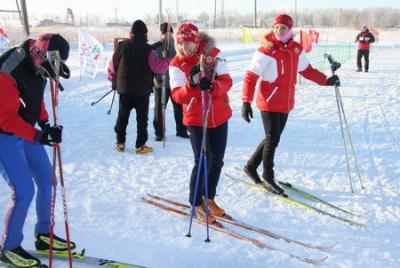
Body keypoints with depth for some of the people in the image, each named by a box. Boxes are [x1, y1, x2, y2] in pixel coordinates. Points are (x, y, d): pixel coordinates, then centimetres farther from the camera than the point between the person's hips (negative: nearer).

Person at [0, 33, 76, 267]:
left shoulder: (37, 66, -4)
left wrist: (45, 123, 5)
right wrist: (38, 136, -34)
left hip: (27, 132, 8)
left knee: (47, 181, 10)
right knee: (24, 191, -10)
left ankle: (44, 235, 27)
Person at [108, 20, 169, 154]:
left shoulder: (121, 46, -2)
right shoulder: (147, 50, -14)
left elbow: (112, 66, 4)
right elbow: (158, 67, -13)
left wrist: (113, 80, 20)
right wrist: (166, 61, 8)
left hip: (124, 89, 3)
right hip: (142, 91, -3)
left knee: (122, 116, 15)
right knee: (142, 118, 6)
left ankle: (120, 143, 20)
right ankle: (140, 145, 7)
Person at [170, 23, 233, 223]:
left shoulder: (213, 54, -4)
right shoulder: (176, 64, -6)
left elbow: (227, 81, -10)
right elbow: (177, 96, -15)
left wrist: (212, 85, -31)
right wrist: (191, 85, -35)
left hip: (219, 117, 3)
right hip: (196, 120, -3)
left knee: (217, 160, 11)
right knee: (202, 161, -5)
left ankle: (209, 198, 32)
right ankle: (196, 204, 13)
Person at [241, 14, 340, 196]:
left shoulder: (296, 49, 5)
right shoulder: (266, 51, -14)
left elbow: (306, 70, 18)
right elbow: (250, 77, -15)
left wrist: (326, 81, 8)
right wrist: (246, 102, -22)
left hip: (286, 103, 7)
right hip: (269, 102, -6)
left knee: (273, 138, 14)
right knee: (272, 139, -3)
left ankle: (251, 166, 31)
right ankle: (268, 177, 15)